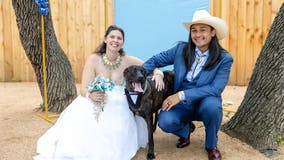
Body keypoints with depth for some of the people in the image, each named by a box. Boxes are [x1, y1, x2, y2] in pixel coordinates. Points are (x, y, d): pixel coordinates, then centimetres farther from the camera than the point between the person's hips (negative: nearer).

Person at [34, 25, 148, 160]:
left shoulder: (127, 61, -4)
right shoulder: (94, 59, -8)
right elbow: (84, 89, -10)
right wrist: (91, 95, -33)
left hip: (118, 107, 1)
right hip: (93, 103, 0)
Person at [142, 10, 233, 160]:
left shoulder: (224, 59, -11)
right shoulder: (181, 49, -3)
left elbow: (216, 89, -21)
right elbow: (156, 60, 6)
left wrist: (182, 94, -29)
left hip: (206, 103, -1)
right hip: (182, 104, 2)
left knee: (211, 104, -37)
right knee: (165, 122, -29)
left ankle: (211, 145, -4)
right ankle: (185, 131, 12)